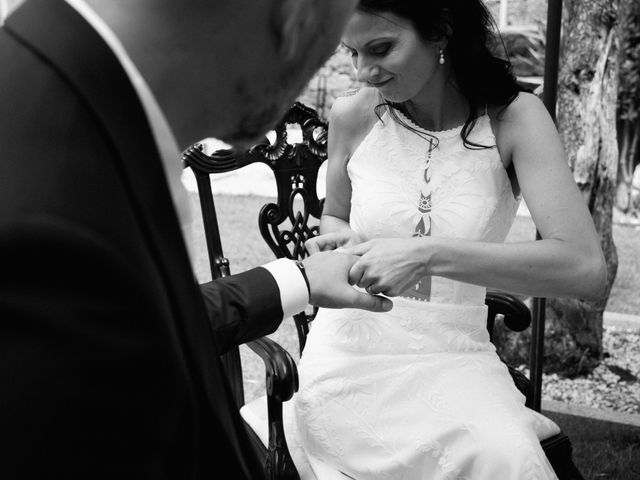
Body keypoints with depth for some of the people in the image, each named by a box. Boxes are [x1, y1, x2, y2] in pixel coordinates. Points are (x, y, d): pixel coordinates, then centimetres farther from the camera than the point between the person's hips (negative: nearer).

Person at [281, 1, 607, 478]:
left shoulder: (513, 117, -9)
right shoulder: (353, 116, -3)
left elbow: (587, 268, -21)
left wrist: (429, 254, -28)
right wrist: (339, 237, -7)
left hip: (455, 356, 0)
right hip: (349, 351, 1)